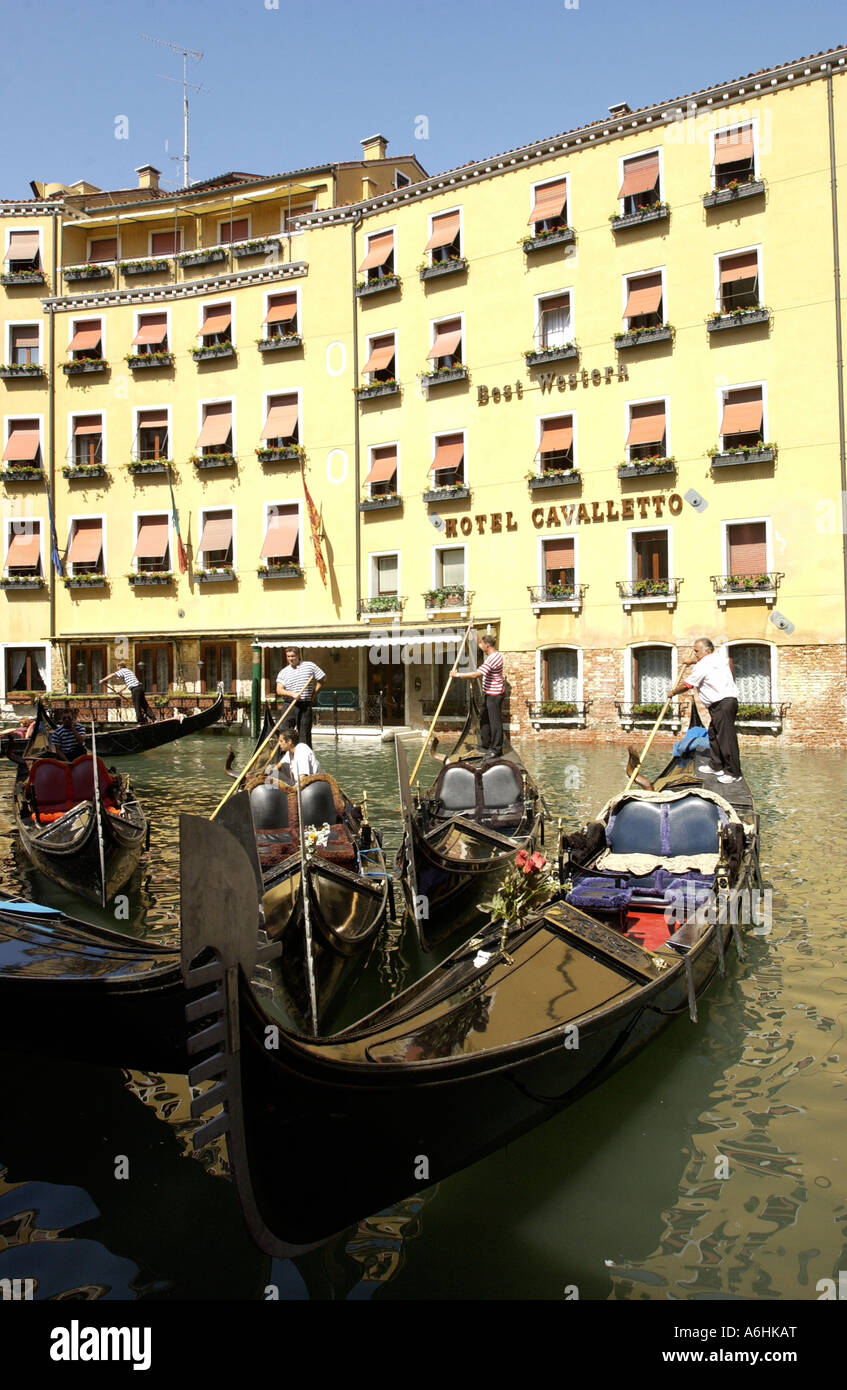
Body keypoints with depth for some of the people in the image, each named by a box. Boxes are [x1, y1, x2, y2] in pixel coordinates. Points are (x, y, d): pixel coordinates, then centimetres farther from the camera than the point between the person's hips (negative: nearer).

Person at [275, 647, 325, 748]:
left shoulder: (310, 666, 5)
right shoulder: (283, 672, 7)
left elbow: (322, 678, 11)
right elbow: (279, 690, -4)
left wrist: (314, 692, 4)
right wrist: (292, 694, -20)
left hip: (305, 706, -1)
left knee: (304, 734, 0)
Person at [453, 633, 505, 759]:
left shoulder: (491, 659, -25)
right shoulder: (496, 654, 8)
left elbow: (475, 674, -31)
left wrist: (458, 675, -22)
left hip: (494, 694, -11)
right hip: (490, 693, 11)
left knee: (494, 720, -5)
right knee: (484, 717, 20)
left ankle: (496, 749, 0)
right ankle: (486, 744, 31)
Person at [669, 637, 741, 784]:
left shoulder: (702, 666, -13)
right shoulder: (719, 656, 12)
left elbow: (686, 685, -4)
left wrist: (673, 692, 15)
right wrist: (693, 661, 41)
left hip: (722, 704, -11)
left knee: (726, 737, -9)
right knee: (713, 734, 18)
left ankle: (734, 773, -8)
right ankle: (716, 765, 25)